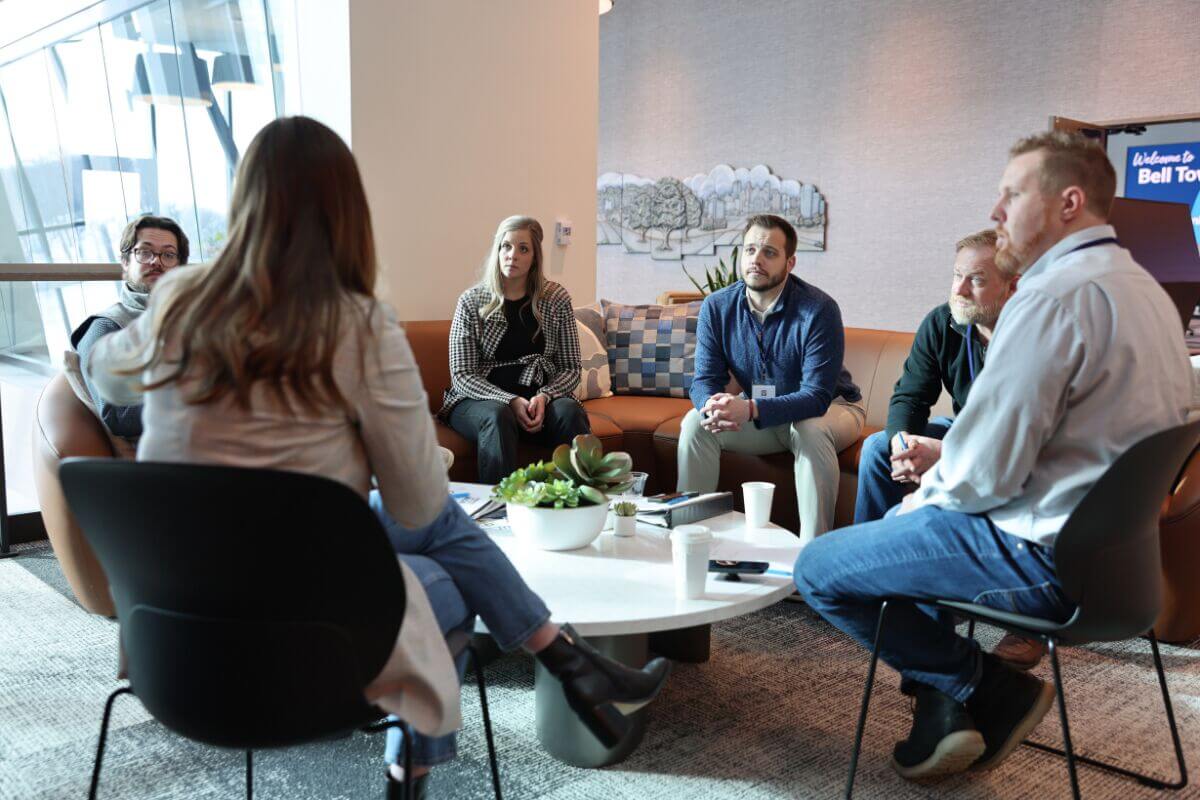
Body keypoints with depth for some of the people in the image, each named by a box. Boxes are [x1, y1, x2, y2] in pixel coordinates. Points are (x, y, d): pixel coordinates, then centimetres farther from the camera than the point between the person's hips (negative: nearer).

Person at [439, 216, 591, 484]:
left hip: (541, 399, 2)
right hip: (479, 398, -1)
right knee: (498, 416, -34)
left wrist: (544, 396, -16)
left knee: (569, 410, -29)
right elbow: (462, 375, -4)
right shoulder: (471, 302, 1)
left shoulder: (556, 299, 6)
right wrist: (511, 401, -19)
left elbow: (571, 368, 5)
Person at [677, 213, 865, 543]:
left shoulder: (818, 310, -25)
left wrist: (750, 410, -46)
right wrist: (712, 405, -37)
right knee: (695, 423, -18)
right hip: (758, 415, 4)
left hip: (830, 407, -4)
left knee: (810, 431, -37)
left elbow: (817, 396, -30)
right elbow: (705, 379, -10)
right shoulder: (717, 308, -10)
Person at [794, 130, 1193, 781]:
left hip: (1044, 557, -10)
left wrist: (924, 497, -3)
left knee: (819, 569, -3)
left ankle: (991, 690, 6)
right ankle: (943, 706, 22)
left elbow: (983, 473, -23)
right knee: (900, 525, 27)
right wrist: (943, 467, 10)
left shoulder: (1056, 296, -22)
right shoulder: (1142, 288, 12)